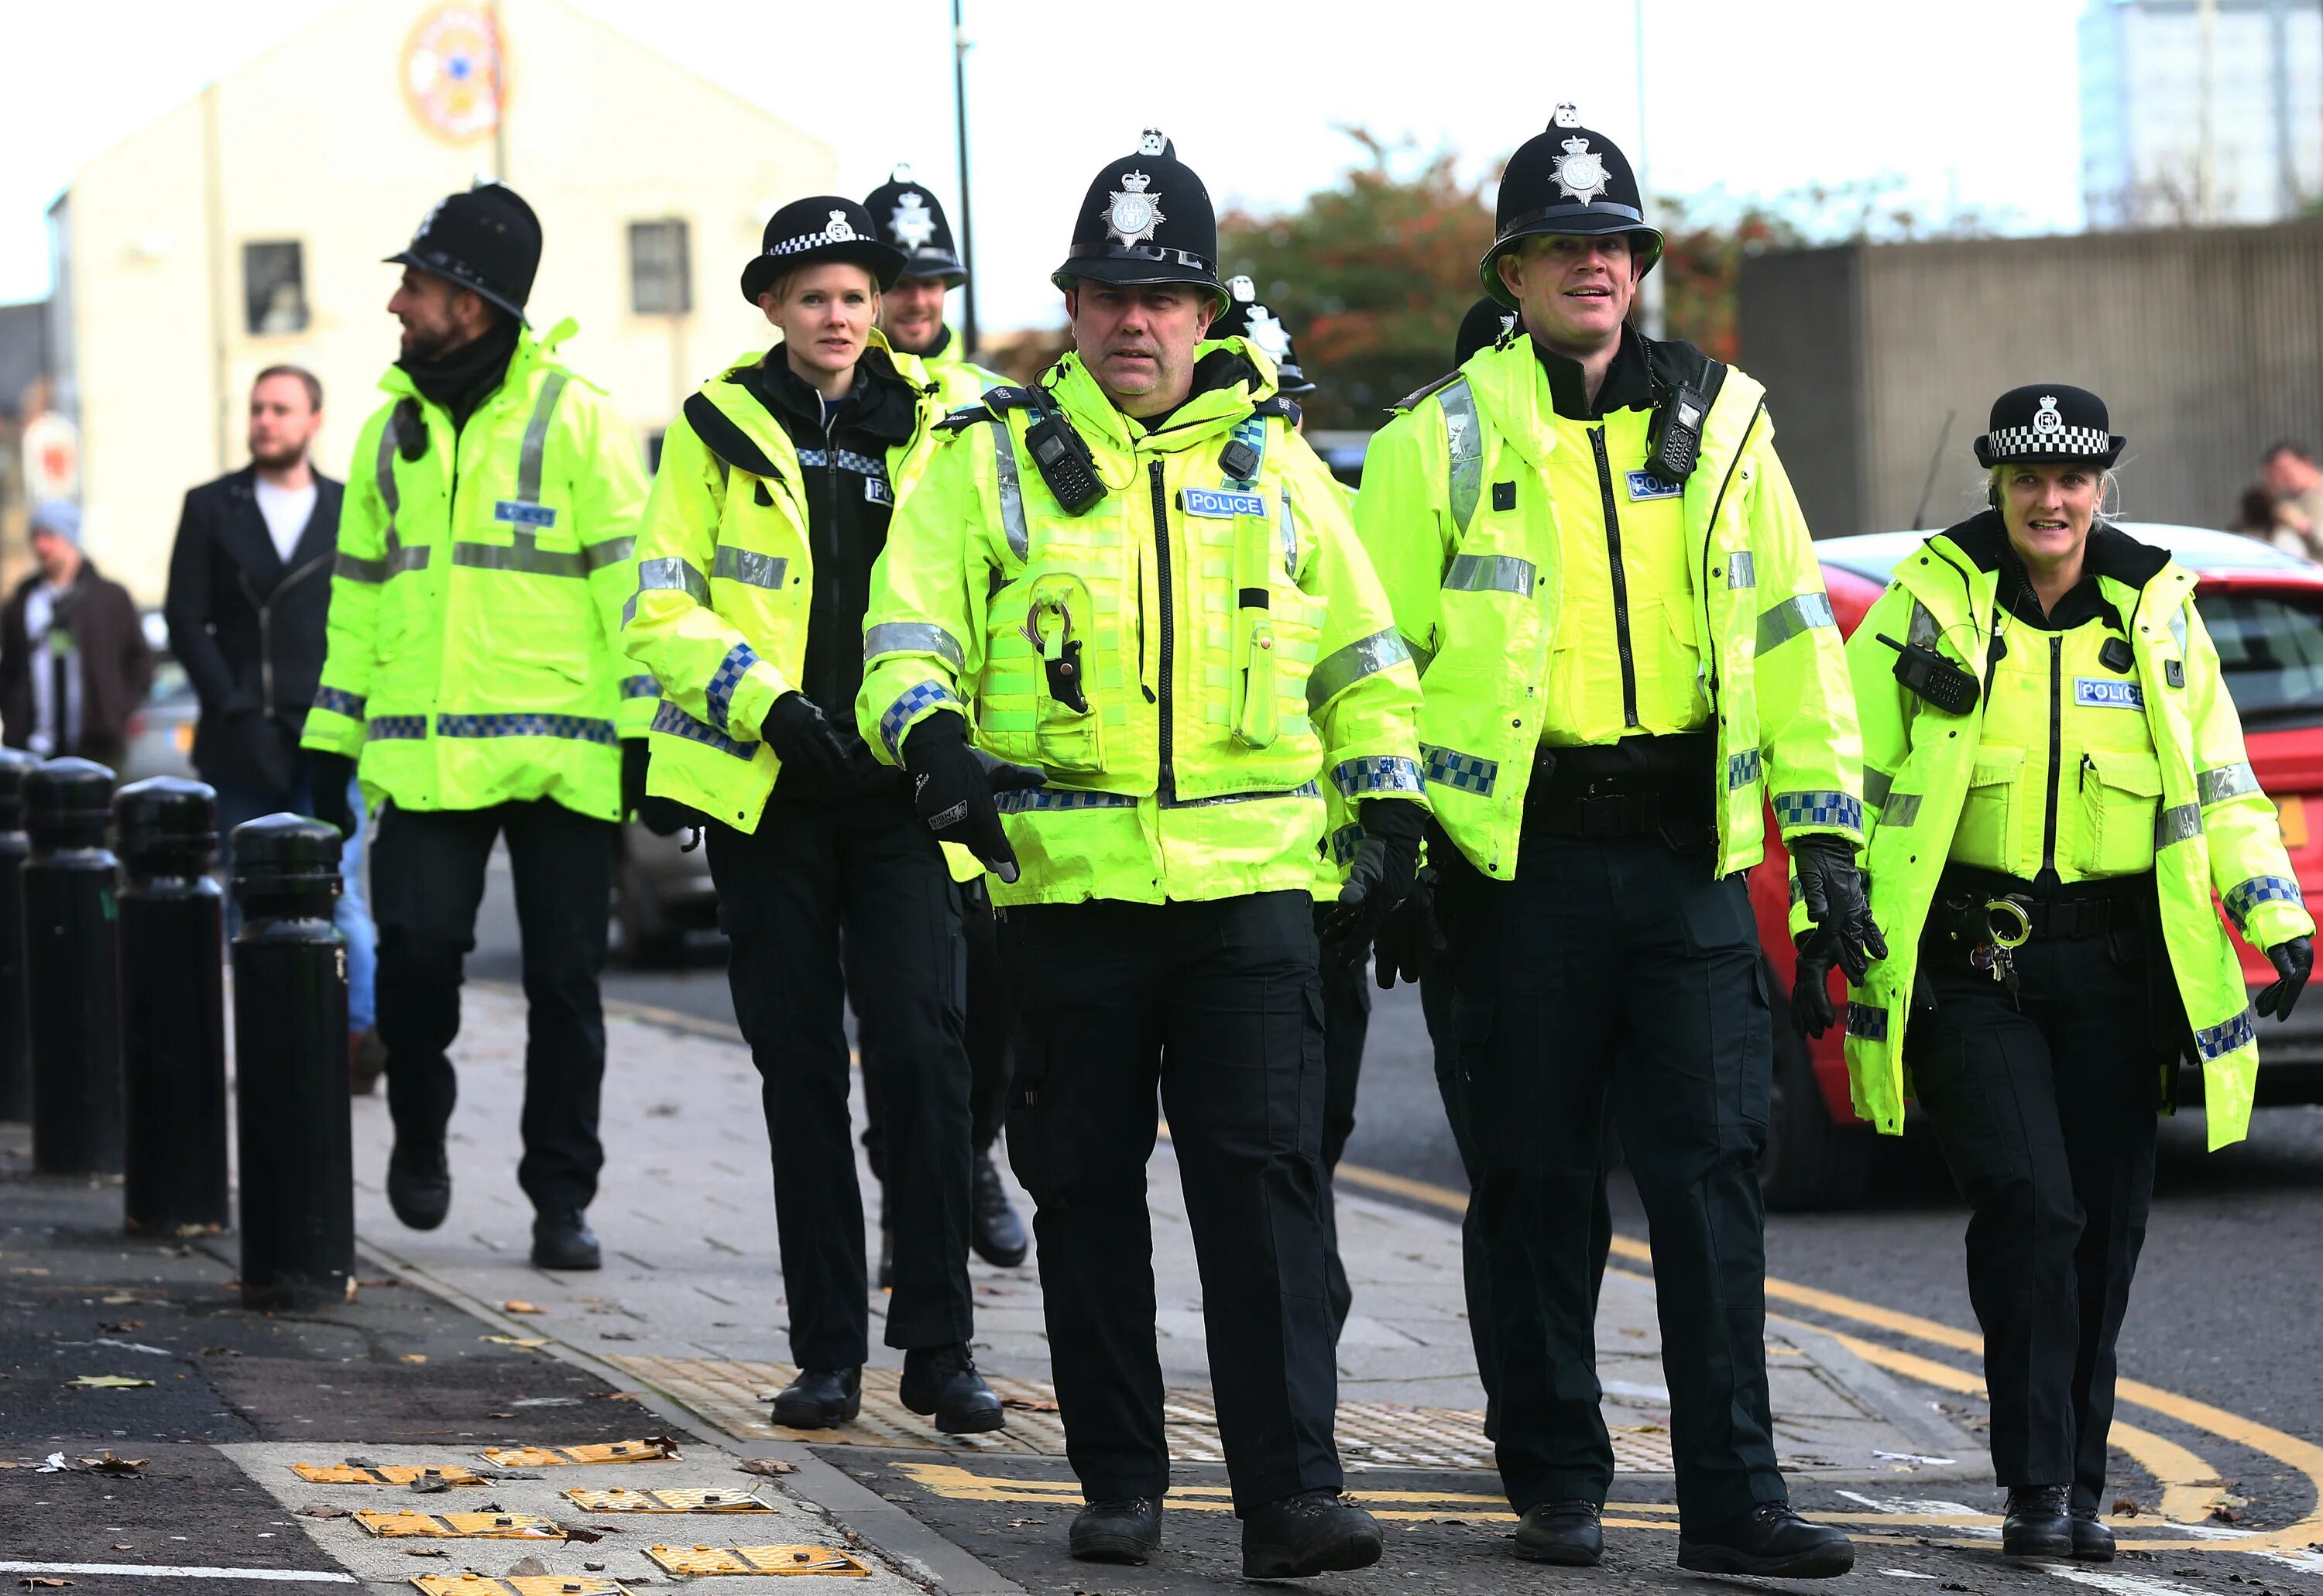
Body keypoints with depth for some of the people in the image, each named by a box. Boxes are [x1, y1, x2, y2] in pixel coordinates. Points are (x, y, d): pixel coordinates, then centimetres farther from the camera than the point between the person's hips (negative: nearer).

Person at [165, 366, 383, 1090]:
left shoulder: (352, 512, 10)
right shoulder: (211, 508, 9)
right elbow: (187, 622, 4)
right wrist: (234, 707, -6)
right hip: (240, 746, 1)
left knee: (339, 893, -11)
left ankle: (360, 1033, -10)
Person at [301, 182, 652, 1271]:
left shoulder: (573, 420, -2)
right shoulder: (394, 432, 13)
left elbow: (631, 580, -4)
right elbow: (360, 597, 19)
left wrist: (645, 730, -10)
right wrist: (331, 742, 15)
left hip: (562, 755, -3)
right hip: (425, 754, 3)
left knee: (564, 981, 1)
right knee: (416, 946, -10)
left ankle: (562, 1196, 10)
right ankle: (420, 1131, 16)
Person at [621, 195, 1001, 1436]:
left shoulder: (932, 428, 8)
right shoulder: (717, 432, 4)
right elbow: (660, 609, 0)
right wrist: (766, 702, -15)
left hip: (898, 785, 0)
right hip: (766, 789, 0)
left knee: (922, 1048, -11)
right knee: (799, 1066, 4)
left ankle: (938, 1343, -6)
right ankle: (826, 1350, 11)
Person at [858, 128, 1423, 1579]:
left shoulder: (1274, 461, 12)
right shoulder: (993, 457, 5)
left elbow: (1361, 653, 19)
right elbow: (910, 630, 1)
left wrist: (1390, 806, 9)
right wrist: (935, 735, -19)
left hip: (1252, 878, 1)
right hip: (1069, 882, 0)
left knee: (1268, 1180, -8)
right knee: (1090, 1192, 6)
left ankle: (1291, 1490, -10)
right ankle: (1120, 1483, 16)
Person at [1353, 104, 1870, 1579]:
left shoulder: (1718, 422, 9)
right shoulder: (1444, 438, 2)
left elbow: (1790, 629, 11)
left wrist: (1825, 825, 5)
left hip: (1688, 849, 2)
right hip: (1519, 849, -2)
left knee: (1713, 1168, -3)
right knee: (1538, 1179, 5)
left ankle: (1733, 1496, -1)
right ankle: (1556, 1485, 16)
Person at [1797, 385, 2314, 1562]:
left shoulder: (2156, 615, 8)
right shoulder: (1927, 605, 1)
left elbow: (2219, 789, 12)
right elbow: (1850, 776, 4)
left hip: (2112, 970, 3)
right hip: (1969, 964, -3)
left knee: (2104, 1227, 4)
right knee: (2031, 1209, -15)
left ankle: (2079, 1483, 16)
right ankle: (2038, 1487, -10)